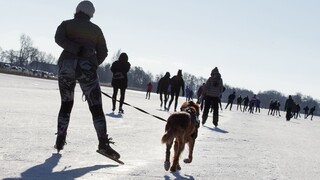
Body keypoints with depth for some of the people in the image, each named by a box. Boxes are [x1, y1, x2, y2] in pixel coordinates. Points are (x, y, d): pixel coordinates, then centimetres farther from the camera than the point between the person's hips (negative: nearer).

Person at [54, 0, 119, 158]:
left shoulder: (66, 24, 15)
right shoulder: (95, 29, 16)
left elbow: (59, 38, -7)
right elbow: (103, 53, 13)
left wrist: (76, 49, -14)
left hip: (66, 65, 2)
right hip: (87, 67, -1)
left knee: (66, 104, 17)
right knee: (96, 107, -2)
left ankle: (60, 141, 13)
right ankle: (103, 143, -14)